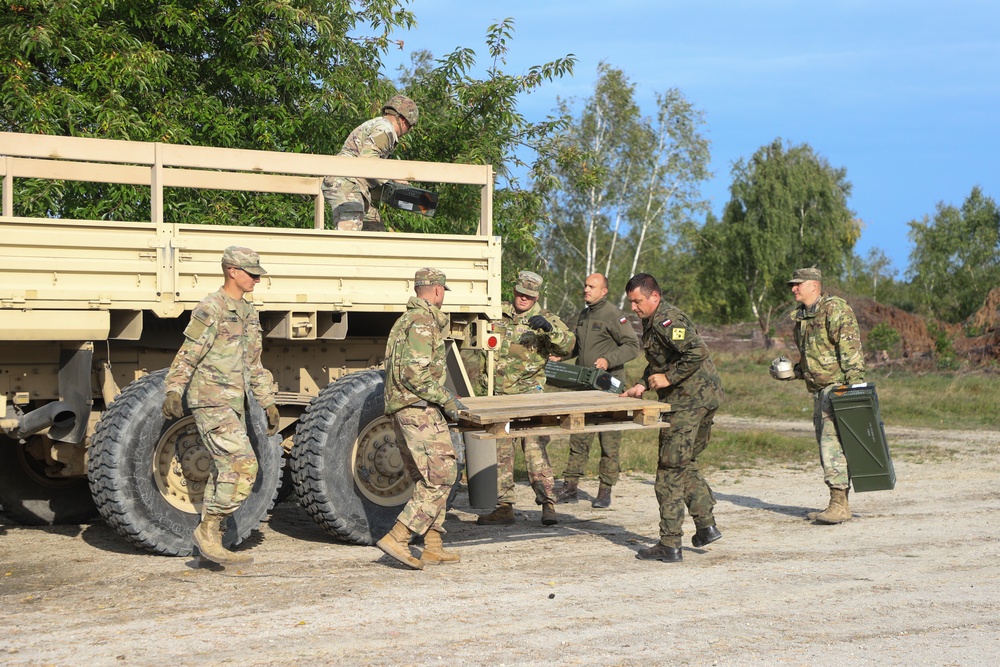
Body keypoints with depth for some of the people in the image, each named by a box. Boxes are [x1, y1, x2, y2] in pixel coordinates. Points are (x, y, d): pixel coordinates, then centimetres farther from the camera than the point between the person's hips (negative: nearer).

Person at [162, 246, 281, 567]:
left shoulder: (248, 313, 16)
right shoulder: (210, 310, -11)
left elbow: (253, 365, 22)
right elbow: (187, 357, -14)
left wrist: (268, 404, 20)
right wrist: (173, 393, -26)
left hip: (233, 405, 9)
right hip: (211, 403, -9)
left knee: (226, 471, 9)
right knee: (243, 465, -17)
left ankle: (212, 543, 15)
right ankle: (208, 530, -9)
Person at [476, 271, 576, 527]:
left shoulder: (544, 319, 1)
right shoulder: (498, 313, 9)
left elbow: (568, 345, -12)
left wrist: (549, 328, -28)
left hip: (529, 393, -4)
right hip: (499, 395, 4)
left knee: (535, 447, -13)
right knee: (500, 451, 6)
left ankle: (548, 504, -12)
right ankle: (503, 507, 13)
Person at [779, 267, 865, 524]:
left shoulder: (835, 309, -10)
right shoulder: (800, 317, 17)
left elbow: (851, 348, -18)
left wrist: (856, 384, -24)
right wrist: (792, 372, 12)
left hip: (838, 387, -9)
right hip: (819, 390, 9)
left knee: (833, 443, -16)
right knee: (825, 446, 10)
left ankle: (839, 505, -16)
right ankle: (837, 505, 15)